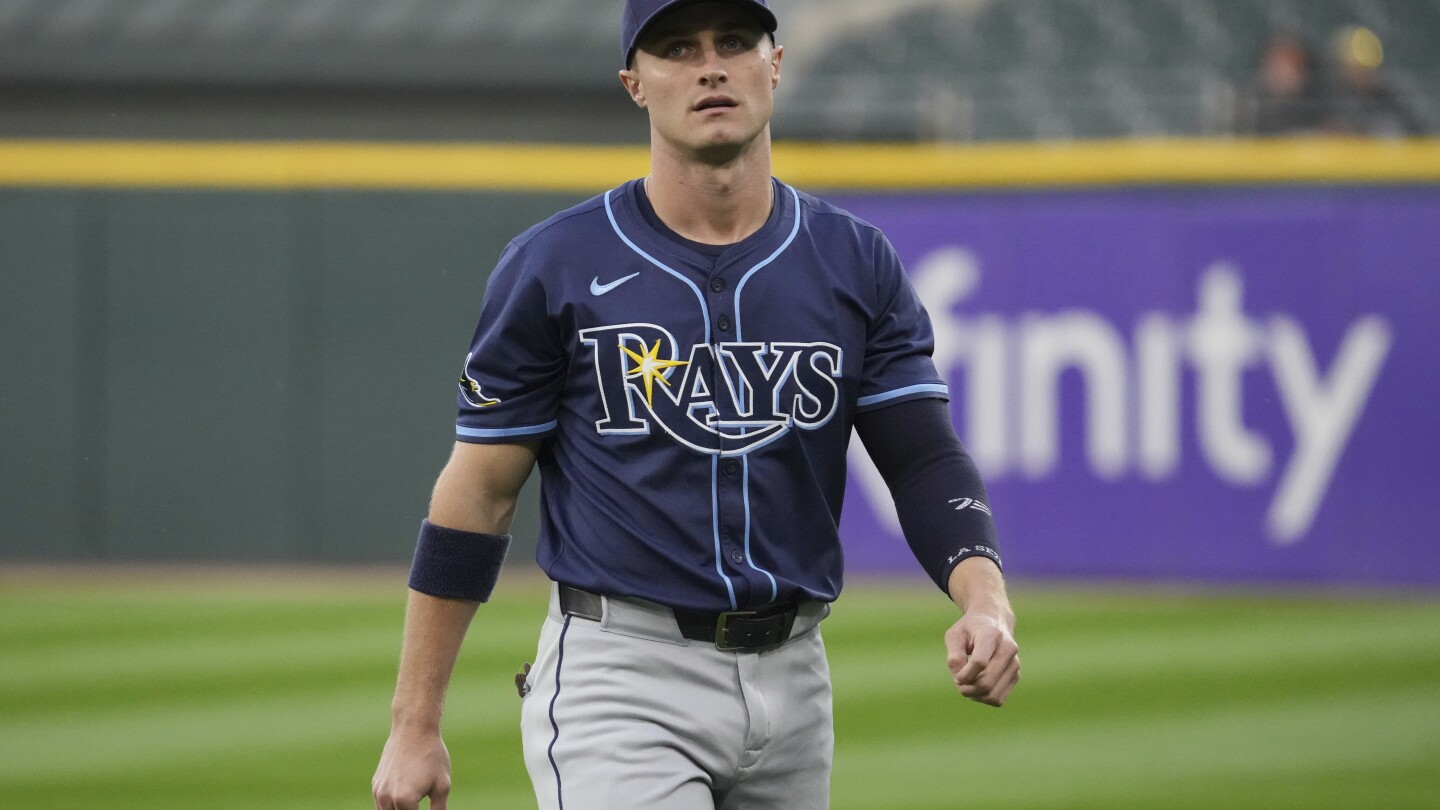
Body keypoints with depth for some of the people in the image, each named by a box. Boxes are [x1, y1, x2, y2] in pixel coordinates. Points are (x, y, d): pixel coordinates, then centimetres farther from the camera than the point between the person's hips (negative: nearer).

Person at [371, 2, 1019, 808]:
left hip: (794, 681, 4)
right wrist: (415, 726, -2)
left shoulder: (857, 264, 6)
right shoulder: (555, 267, -3)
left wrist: (986, 597, -23)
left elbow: (925, 459, -1)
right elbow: (477, 494, 0)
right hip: (621, 680, -4)